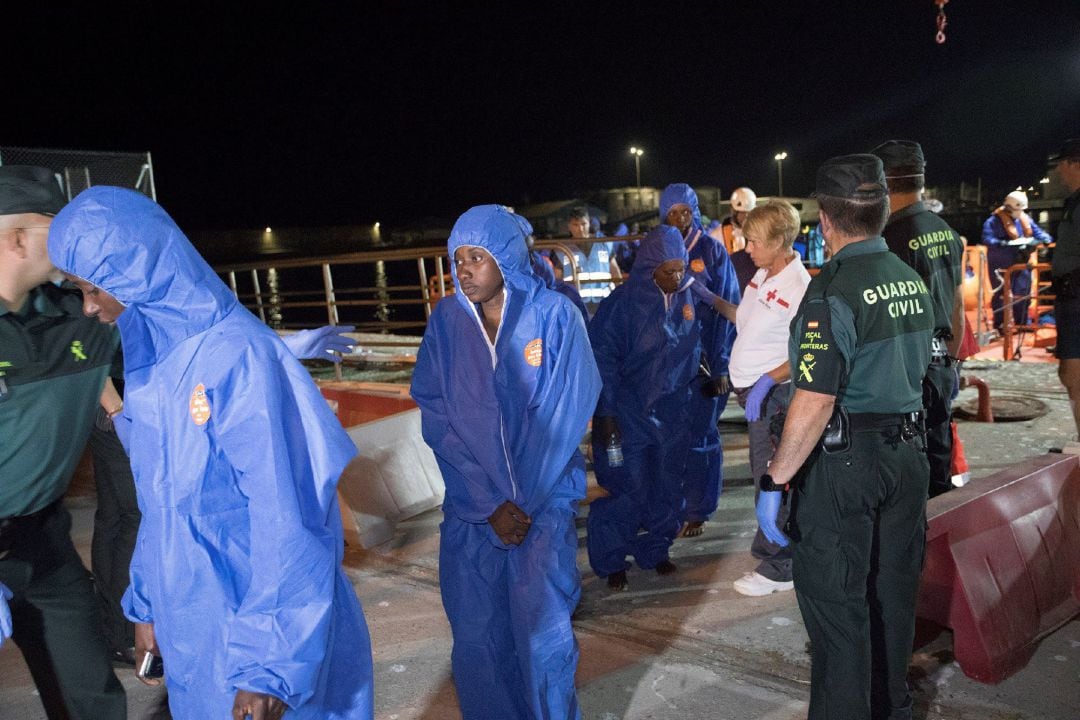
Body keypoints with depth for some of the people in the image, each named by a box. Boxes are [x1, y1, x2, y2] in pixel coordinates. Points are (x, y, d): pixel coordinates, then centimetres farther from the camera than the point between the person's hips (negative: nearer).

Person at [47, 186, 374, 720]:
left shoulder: (237, 356, -23)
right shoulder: (153, 359, 3)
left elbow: (285, 522, -24)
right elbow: (161, 500, 12)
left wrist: (270, 664, -21)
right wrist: (148, 605, 15)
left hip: (258, 623, -7)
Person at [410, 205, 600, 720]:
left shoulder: (555, 314, -7)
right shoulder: (446, 320, -2)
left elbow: (565, 413, -7)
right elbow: (436, 417, -3)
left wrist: (522, 501, -8)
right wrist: (488, 503, -10)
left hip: (544, 498, -2)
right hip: (470, 503, 2)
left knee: (541, 630, -1)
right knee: (475, 630, 5)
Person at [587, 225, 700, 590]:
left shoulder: (685, 298, 2)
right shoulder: (624, 302, -14)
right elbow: (602, 359, -13)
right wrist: (605, 414, -15)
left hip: (673, 415, 5)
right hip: (628, 414, -5)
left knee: (666, 489, 13)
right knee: (626, 490, 1)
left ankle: (655, 550, 33)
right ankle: (611, 561, 19)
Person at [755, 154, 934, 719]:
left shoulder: (833, 291, -18)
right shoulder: (912, 281, 7)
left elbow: (815, 403, -24)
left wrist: (774, 481, -18)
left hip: (844, 464, -8)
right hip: (908, 455, 8)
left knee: (835, 604, 3)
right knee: (893, 593, 21)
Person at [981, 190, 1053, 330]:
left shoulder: (1025, 219, 11)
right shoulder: (995, 220, -12)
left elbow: (1037, 232, 14)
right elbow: (987, 239, -22)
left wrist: (1046, 238, -7)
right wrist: (1003, 243, -37)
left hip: (1021, 263, 7)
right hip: (1002, 264, -7)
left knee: (1023, 293, 12)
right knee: (1002, 294, -5)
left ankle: (1021, 323, 24)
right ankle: (999, 326, 1)